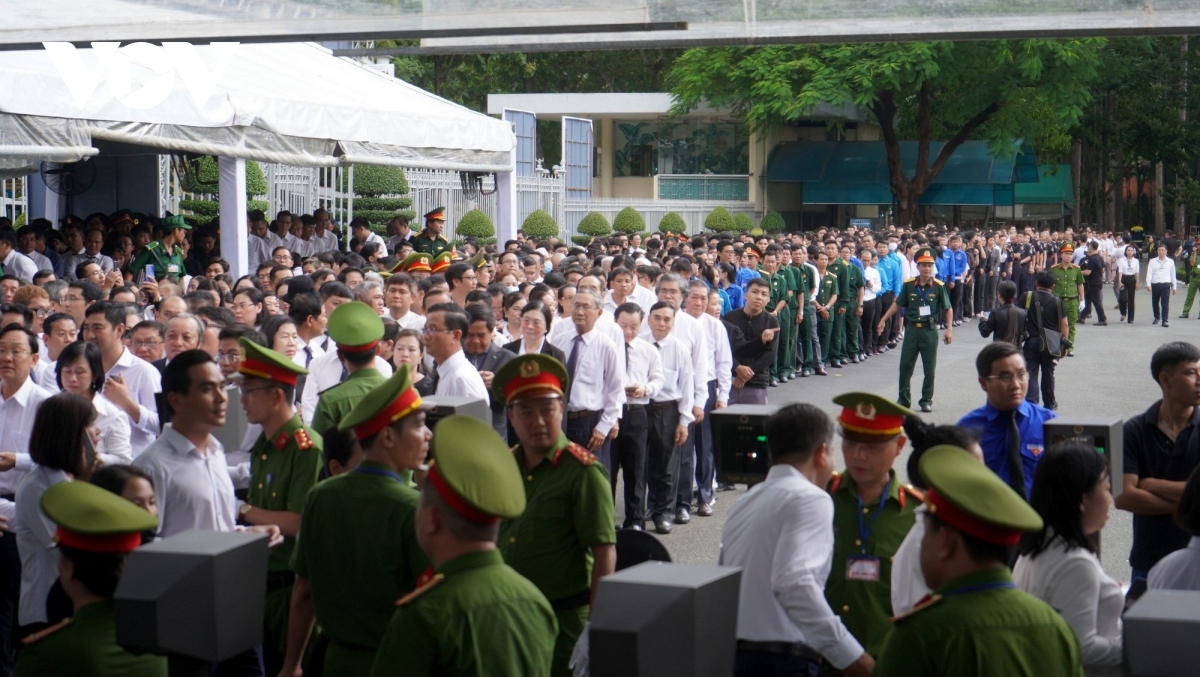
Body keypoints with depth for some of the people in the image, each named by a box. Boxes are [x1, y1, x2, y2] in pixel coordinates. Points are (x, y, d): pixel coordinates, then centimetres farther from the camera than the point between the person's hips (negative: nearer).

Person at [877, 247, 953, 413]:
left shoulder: (938, 286, -6)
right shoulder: (909, 285, -1)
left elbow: (948, 309, 0)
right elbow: (898, 304, 10)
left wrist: (949, 329, -9)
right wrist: (883, 319, 6)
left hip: (929, 330, -2)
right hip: (911, 329, 2)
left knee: (929, 368, 6)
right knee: (905, 366, 5)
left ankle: (927, 400, 19)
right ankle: (904, 399, 17)